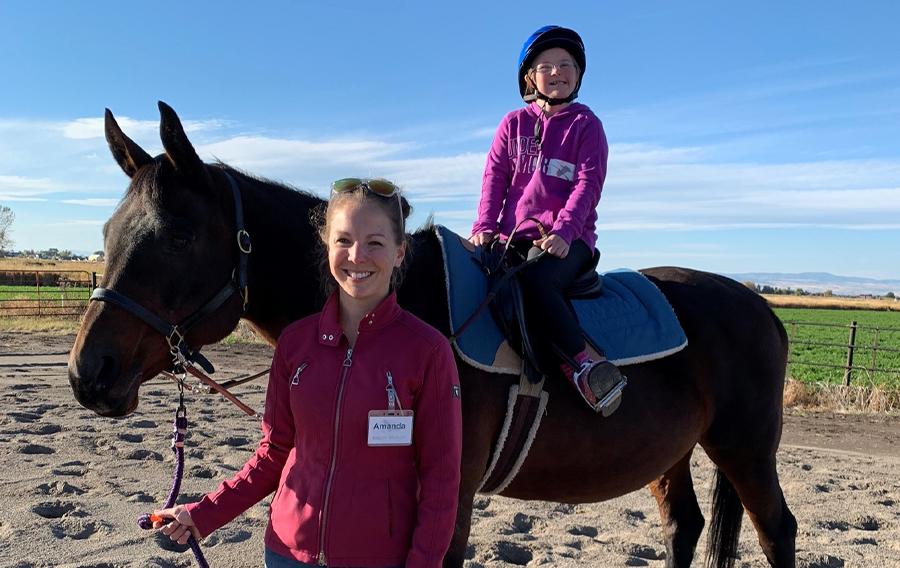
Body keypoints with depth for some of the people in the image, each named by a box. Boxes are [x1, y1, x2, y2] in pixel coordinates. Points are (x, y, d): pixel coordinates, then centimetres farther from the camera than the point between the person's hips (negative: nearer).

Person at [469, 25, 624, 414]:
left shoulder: (586, 125, 7)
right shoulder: (513, 124, 16)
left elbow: (589, 183, -4)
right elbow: (495, 177, 9)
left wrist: (563, 231, -19)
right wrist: (485, 226, -8)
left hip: (569, 239, -4)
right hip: (515, 236, 4)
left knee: (535, 280, -36)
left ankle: (573, 366, -23)